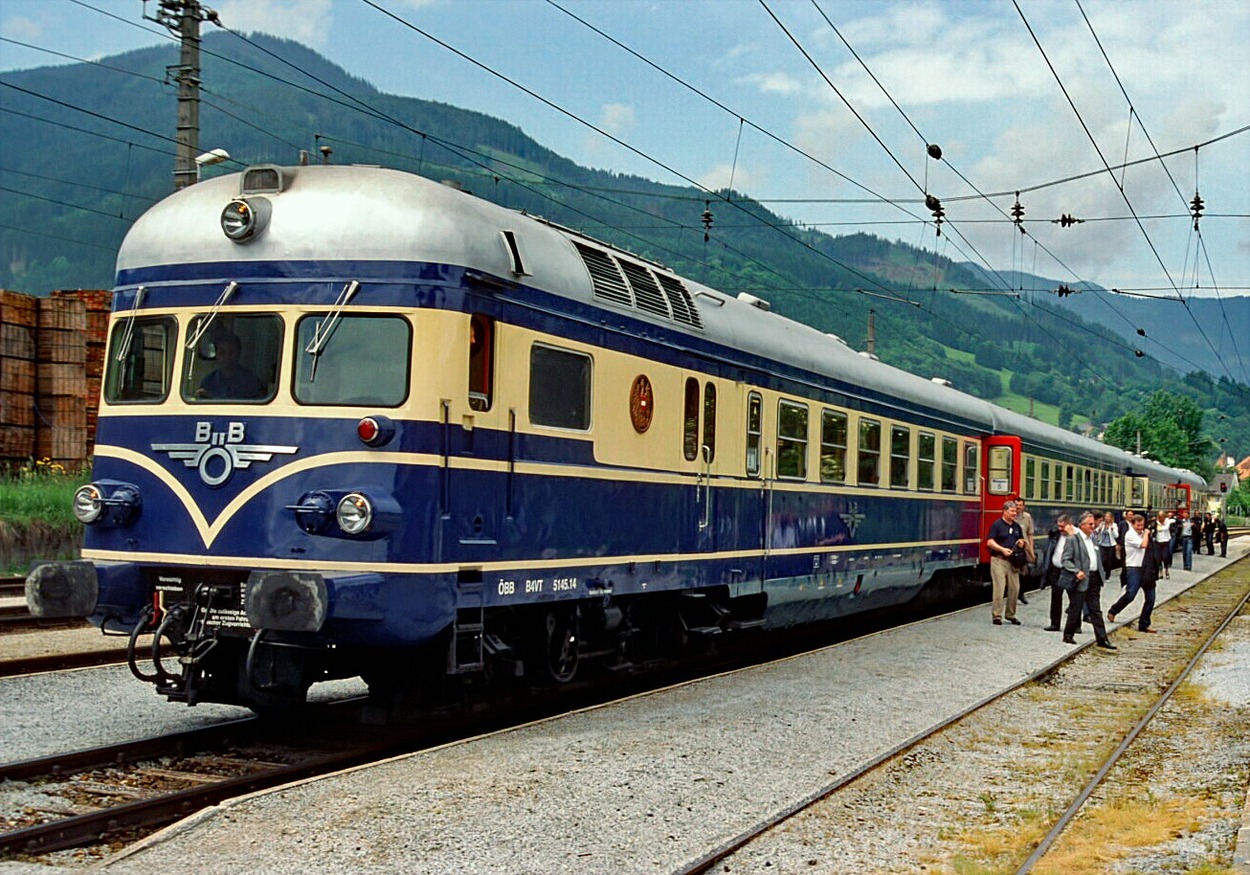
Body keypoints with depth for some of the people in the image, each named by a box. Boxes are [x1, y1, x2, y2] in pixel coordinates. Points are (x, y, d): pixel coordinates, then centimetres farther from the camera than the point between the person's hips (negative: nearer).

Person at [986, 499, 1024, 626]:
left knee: (1014, 588, 5)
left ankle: (1011, 615, 17)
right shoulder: (997, 524, -5)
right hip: (999, 560, -6)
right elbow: (990, 542, -11)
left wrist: (1021, 543, 3)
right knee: (999, 588, -9)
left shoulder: (1017, 526, 14)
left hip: (1012, 560, 6)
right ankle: (997, 615, -4)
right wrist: (1002, 549, -22)